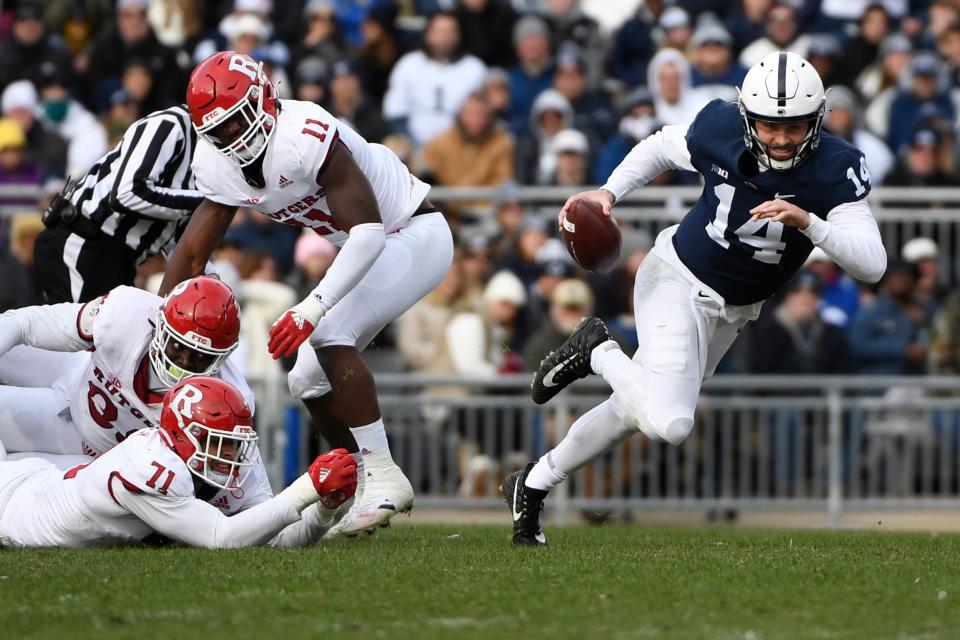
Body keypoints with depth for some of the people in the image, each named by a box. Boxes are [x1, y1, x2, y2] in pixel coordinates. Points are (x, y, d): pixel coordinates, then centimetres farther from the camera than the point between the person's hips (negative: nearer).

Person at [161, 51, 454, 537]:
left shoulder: (307, 137, -33)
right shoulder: (219, 166, -7)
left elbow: (368, 232, -36)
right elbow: (191, 254, 0)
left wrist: (312, 309, -43)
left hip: (415, 235, -9)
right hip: (365, 249, 9)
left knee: (328, 335, -26)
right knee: (310, 380, 5)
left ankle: (382, 476, -21)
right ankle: (374, 492, 19)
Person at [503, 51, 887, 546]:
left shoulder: (834, 171, -19)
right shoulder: (720, 132, -19)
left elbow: (873, 265, -27)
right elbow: (661, 147, 5)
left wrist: (807, 222, -40)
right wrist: (609, 193, -9)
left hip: (732, 313, 3)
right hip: (677, 280, -3)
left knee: (630, 413, 16)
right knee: (670, 425, -23)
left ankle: (531, 485, 37)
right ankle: (599, 352, 5)